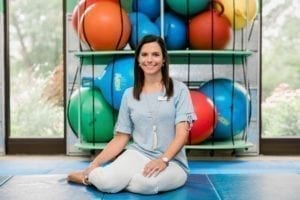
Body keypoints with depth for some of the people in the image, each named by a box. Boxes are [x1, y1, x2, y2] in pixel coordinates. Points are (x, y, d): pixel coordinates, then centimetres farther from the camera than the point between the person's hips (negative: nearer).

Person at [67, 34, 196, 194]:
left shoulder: (179, 90, 0)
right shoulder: (129, 95, 9)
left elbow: (182, 133, -8)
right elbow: (120, 138, 8)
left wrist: (163, 160, -24)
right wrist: (95, 164, -3)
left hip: (172, 162, -1)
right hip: (137, 155, 1)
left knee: (147, 183, -36)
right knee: (108, 182, -31)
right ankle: (91, 175, 3)